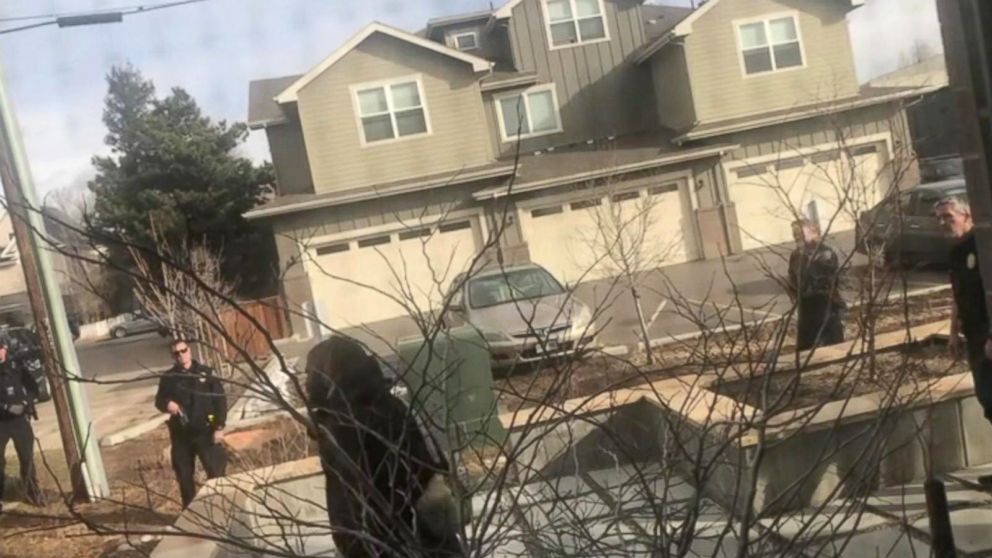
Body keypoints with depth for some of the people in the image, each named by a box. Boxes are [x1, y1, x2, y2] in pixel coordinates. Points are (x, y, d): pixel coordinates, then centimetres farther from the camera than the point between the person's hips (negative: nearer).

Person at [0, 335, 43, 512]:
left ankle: (32, 491, 23)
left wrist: (25, 403, -12)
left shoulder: (17, 367, 0)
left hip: (19, 419, 2)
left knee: (27, 458, 7)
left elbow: (33, 388, 5)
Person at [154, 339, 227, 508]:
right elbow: (159, 400, 13)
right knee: (184, 475, 10)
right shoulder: (168, 378, 3)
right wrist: (166, 404, -12)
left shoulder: (206, 373, -2)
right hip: (181, 433, 2)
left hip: (205, 431, -2)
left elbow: (220, 399, -3)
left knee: (216, 471, -2)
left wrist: (219, 427, -9)